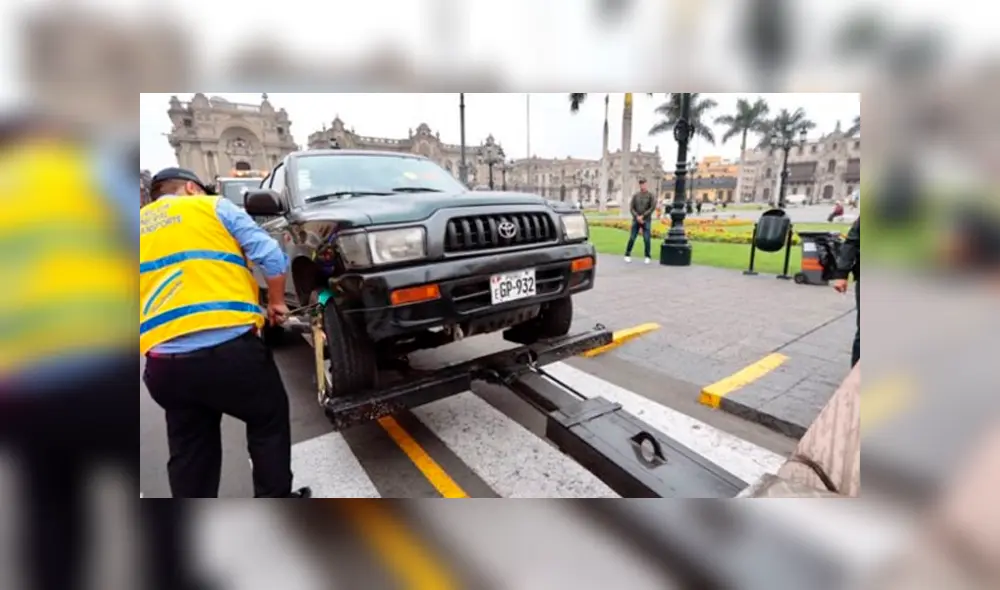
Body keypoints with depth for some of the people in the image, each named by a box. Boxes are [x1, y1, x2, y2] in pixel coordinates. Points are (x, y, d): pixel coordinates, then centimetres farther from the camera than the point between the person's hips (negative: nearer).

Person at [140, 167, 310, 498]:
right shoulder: (214, 207, 8)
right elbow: (271, 257, -3)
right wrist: (276, 301, 11)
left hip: (165, 363, 5)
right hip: (230, 348, -4)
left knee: (189, 450, 21)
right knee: (270, 422, 18)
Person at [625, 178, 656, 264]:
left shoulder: (651, 195, 0)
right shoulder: (635, 195, 6)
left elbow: (653, 208, -8)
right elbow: (631, 208, 0)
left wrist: (642, 216, -14)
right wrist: (637, 217, -14)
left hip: (646, 221, -1)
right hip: (636, 220, 1)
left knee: (647, 239, -6)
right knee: (632, 238, -3)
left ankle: (647, 257, 5)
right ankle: (627, 255, 10)